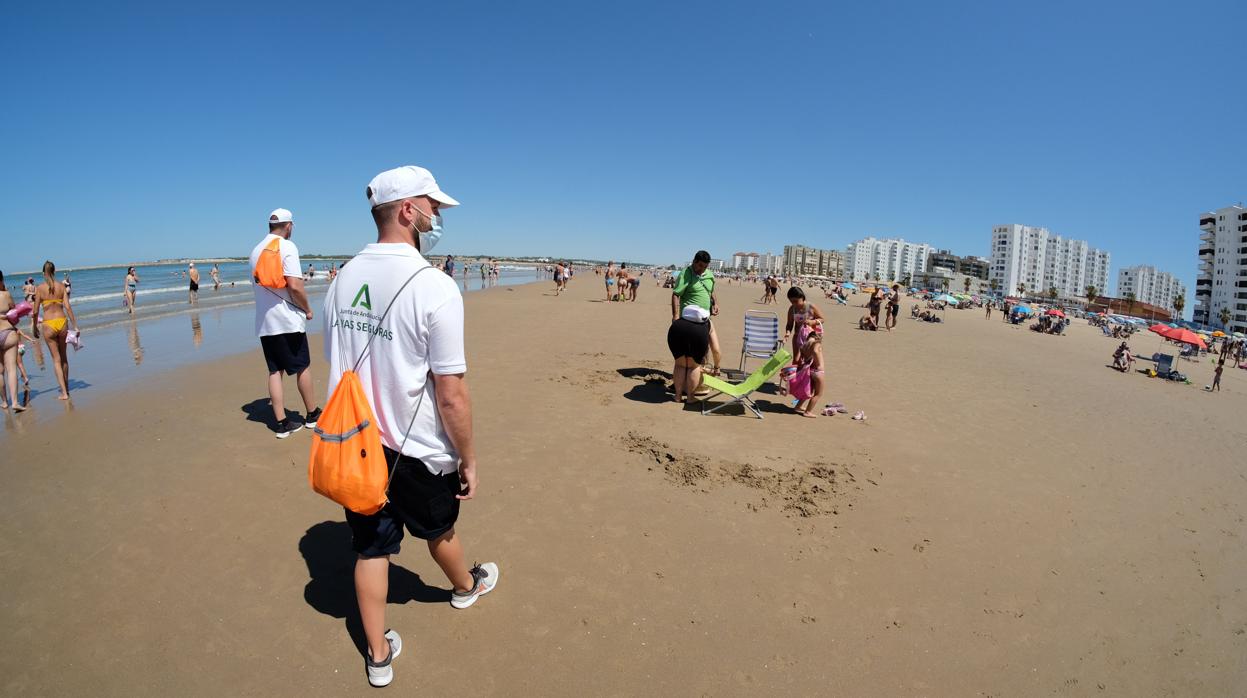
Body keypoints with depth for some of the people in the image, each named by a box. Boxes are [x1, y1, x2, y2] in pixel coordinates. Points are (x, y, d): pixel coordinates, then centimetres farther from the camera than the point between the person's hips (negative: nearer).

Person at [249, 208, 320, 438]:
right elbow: (295, 285, -20)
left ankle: (282, 422, 7)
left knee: (274, 370, 6)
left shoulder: (256, 250, 14)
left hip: (264, 322, 6)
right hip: (288, 320, -6)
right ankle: (312, 414, 18)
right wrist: (307, 309, -6)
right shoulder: (287, 247, -10)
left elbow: (256, 284, 21)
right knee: (302, 367, 6)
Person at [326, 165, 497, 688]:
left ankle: (378, 656, 35)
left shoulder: (342, 281, -1)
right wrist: (469, 461, -10)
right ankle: (465, 587, 53)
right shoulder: (434, 287, -23)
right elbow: (451, 395, -22)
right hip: (417, 453, -4)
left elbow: (337, 367, 9)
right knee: (438, 530, 23)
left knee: (370, 549, 18)